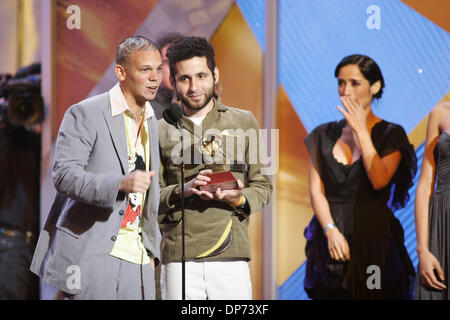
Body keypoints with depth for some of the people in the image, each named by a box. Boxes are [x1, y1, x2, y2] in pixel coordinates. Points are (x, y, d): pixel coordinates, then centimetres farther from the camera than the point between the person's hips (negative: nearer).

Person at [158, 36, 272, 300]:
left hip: (231, 257, 0)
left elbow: (263, 186, 12)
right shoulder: (162, 131, 12)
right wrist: (183, 191, -11)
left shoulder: (243, 122, 13)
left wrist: (239, 199, -8)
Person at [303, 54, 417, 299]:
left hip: (374, 239, -2)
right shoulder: (324, 135, 10)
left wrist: (361, 131, -10)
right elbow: (316, 191, 3)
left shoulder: (391, 134, 2)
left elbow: (380, 180, -15)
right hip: (329, 241, 2)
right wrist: (331, 230, -13)